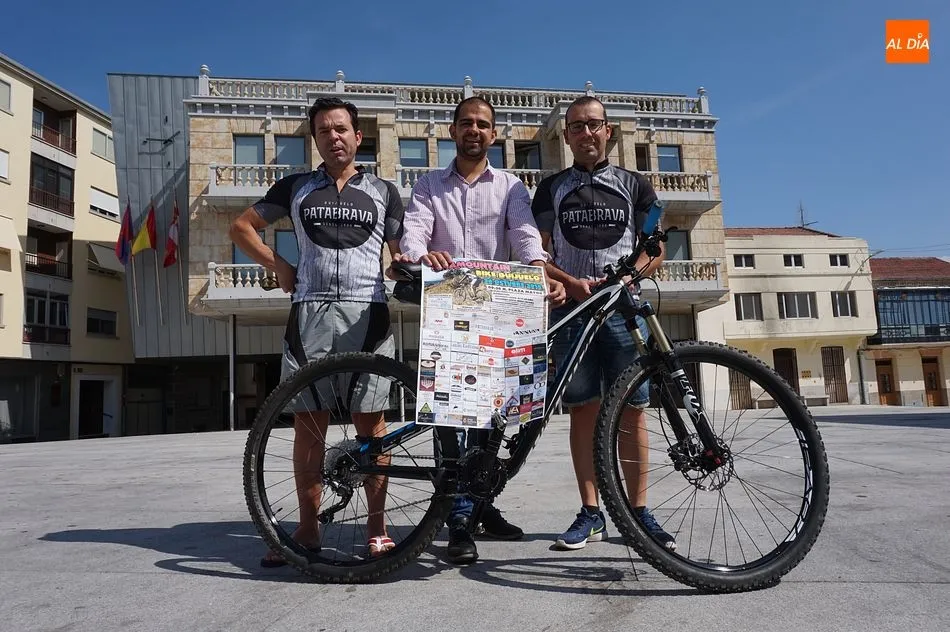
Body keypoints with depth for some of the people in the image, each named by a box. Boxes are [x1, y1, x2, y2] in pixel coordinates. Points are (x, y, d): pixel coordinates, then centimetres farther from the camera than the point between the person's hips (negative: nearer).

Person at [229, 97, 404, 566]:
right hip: (309, 314, 1)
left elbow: (402, 257, 13)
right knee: (308, 422, 2)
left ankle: (376, 526, 8)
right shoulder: (295, 187, 16)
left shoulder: (383, 192, 14)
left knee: (370, 423, -1)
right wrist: (279, 267, 8)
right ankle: (308, 527, 12)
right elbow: (242, 227, 21)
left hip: (367, 315, -1)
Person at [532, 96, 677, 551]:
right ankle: (590, 513, 10)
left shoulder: (634, 185, 12)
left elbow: (655, 249, 8)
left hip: (624, 306, 0)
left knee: (631, 411, 0)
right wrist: (572, 282, -13)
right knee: (582, 410, 2)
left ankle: (639, 511, 10)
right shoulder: (551, 189, 12)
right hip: (572, 307, 0)